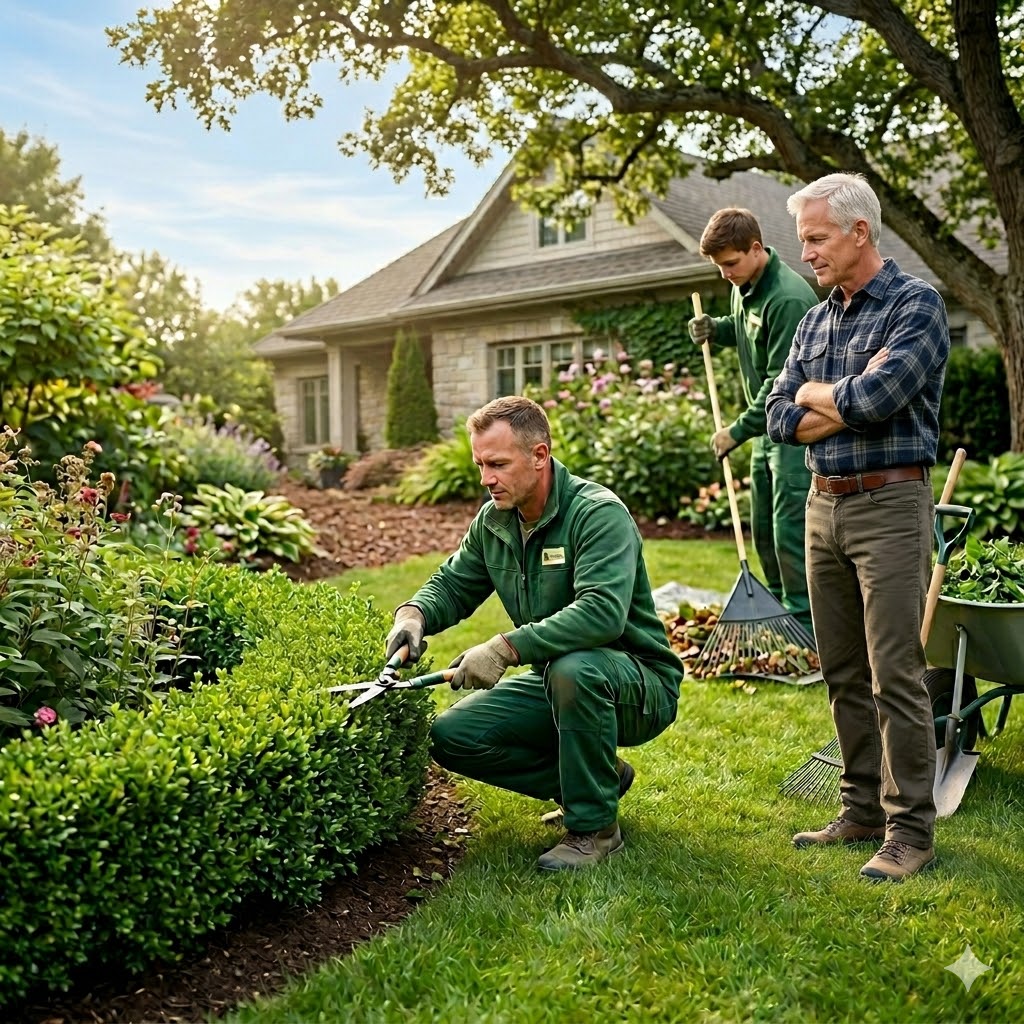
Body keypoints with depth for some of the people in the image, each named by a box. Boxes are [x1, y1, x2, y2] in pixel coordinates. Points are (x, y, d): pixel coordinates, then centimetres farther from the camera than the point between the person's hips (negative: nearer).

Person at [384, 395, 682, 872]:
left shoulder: (598, 512, -22)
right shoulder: (493, 521, 1)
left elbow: (602, 612, -37)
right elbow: (453, 584, 14)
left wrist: (505, 648, -40)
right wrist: (414, 613, -9)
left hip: (639, 687, -7)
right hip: (556, 680, 7)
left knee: (572, 668, -39)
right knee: (451, 736, -7)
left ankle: (595, 826, -16)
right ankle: (602, 777, 8)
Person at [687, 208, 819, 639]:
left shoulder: (789, 299, -22)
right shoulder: (743, 288, 7)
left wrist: (738, 430, -17)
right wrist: (715, 329, 6)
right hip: (768, 427, 10)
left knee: (790, 532, -11)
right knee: (763, 532, 14)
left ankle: (803, 628, -3)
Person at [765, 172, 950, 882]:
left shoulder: (916, 305, -7)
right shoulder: (816, 321, 14)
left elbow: (877, 399, -22)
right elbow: (782, 419, 5)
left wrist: (815, 394, -3)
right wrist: (850, 399, -9)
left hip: (890, 505, -7)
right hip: (824, 506, 7)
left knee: (895, 676, -5)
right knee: (844, 673, 12)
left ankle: (912, 831, 6)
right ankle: (864, 811, 23)